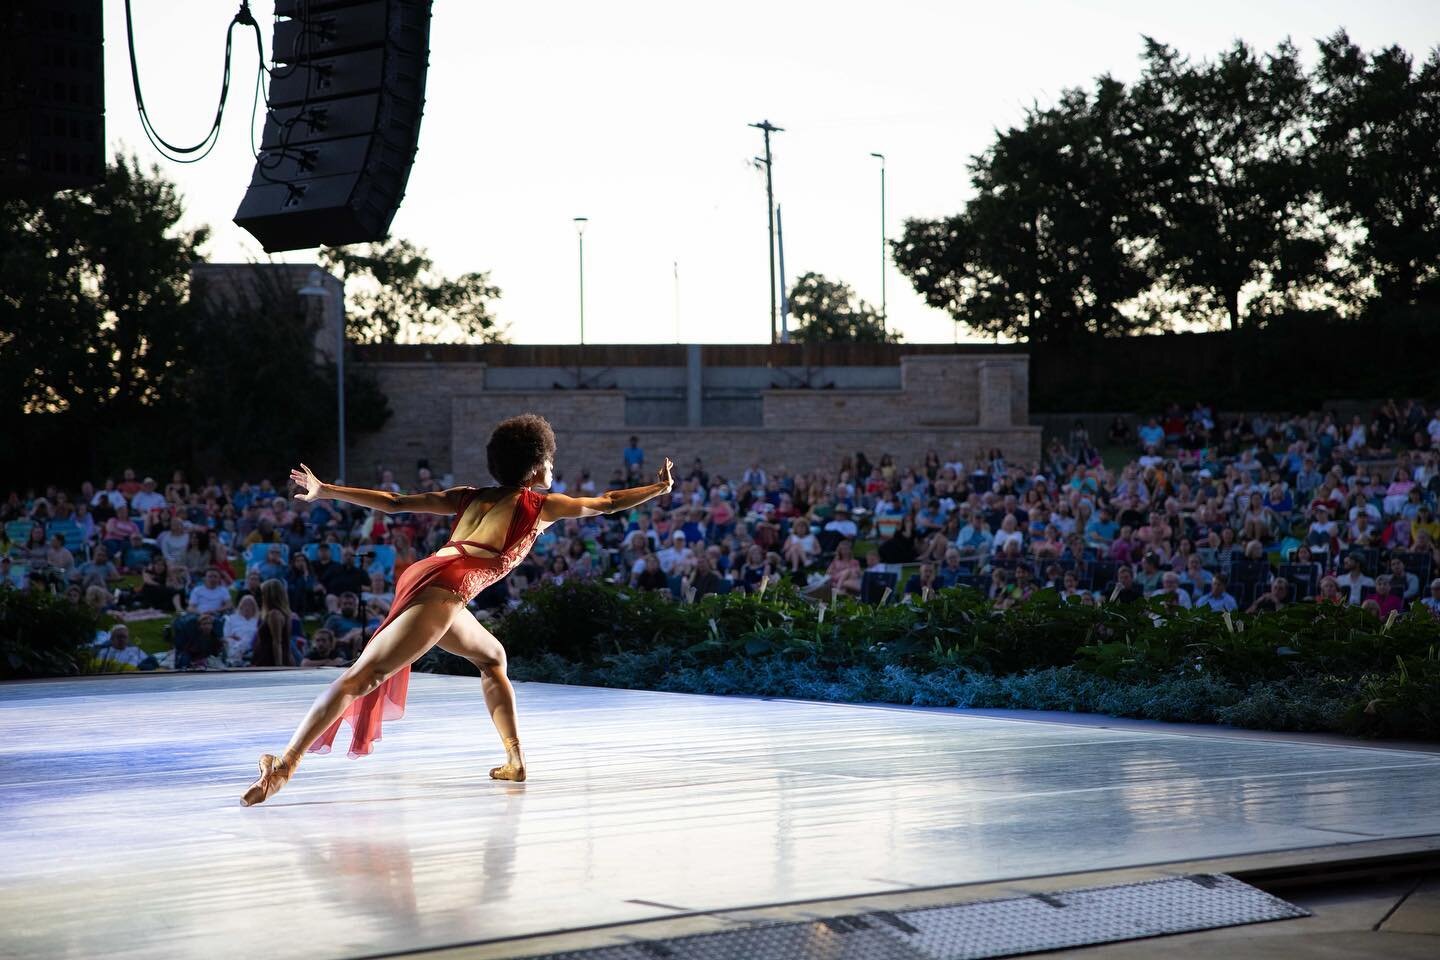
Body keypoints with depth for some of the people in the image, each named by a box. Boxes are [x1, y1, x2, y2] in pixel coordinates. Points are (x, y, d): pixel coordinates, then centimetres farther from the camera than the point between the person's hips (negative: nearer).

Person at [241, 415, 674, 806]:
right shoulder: (540, 505, 10)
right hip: (443, 591, -7)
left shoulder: (470, 497, 23)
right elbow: (607, 503, 22)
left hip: (420, 576, 7)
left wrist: (326, 490, 23)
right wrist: (659, 487, 35)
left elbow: (394, 502, 19)